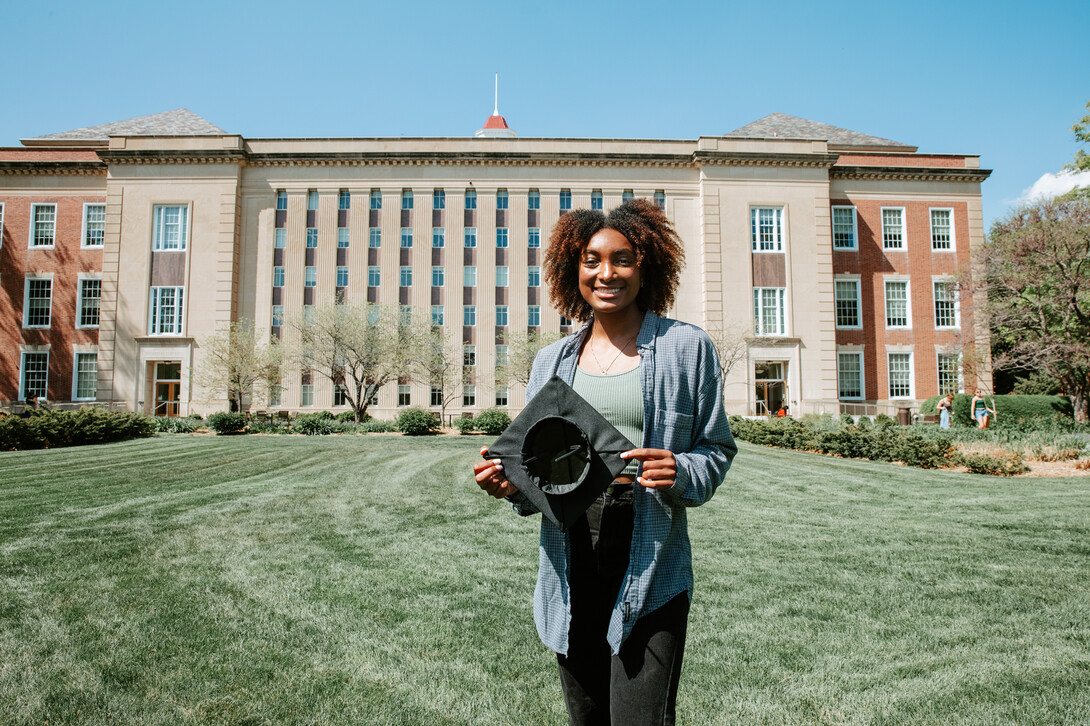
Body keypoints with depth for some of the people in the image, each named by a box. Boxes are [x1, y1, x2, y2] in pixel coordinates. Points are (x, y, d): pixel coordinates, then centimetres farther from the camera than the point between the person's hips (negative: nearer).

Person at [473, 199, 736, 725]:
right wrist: (510, 483, -6)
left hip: (650, 565, -3)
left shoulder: (686, 347, 2)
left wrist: (679, 474, -17)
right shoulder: (552, 360, 12)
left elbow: (716, 450, 4)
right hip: (570, 559, 4)